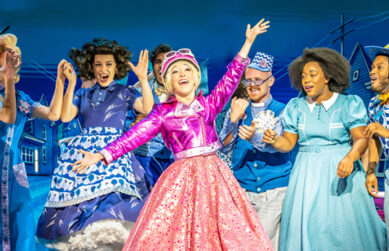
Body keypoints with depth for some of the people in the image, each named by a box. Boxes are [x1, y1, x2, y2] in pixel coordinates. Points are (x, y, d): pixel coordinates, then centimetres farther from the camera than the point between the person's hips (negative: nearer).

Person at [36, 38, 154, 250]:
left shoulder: (124, 93, 10)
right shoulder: (83, 95, 17)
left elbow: (148, 109, -6)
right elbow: (65, 116, 3)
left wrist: (143, 79, -14)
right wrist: (71, 84, 1)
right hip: (82, 152, 3)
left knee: (115, 199, -21)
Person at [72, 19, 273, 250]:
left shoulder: (209, 103, 8)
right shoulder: (163, 113, 2)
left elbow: (231, 78, 5)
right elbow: (135, 135, -3)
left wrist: (248, 42, 2)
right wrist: (100, 155, -11)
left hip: (213, 173, 2)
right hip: (181, 177, -2)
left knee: (225, 230, 2)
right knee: (176, 231, -2)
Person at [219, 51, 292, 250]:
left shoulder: (281, 111, 2)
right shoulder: (237, 109, 10)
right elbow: (224, 146, 1)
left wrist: (254, 138, -33)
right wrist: (234, 119, -15)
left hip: (274, 189, -2)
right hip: (243, 188, 3)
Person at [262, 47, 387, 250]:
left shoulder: (349, 104, -2)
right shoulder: (296, 107, 8)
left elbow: (361, 138, -11)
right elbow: (288, 142, 7)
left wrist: (350, 157, -31)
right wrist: (274, 140, -16)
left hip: (341, 173, -3)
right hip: (308, 176, 3)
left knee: (344, 226, -4)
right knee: (308, 228, -1)